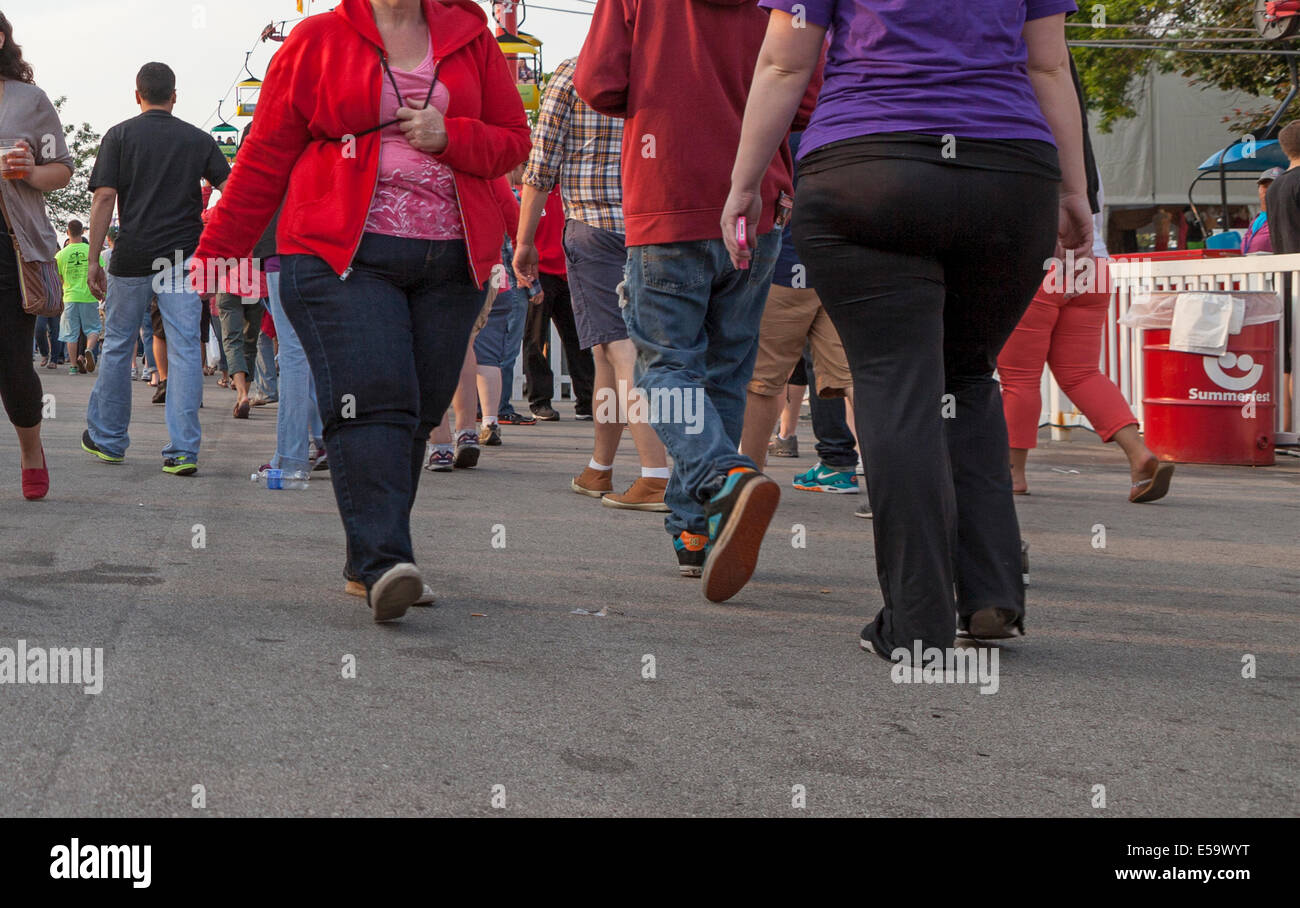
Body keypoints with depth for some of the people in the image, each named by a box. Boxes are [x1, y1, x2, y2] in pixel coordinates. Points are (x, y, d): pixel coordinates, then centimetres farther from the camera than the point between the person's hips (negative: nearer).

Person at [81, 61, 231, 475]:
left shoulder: (119, 135, 2)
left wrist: (94, 260, -2)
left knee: (118, 346, 13)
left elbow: (104, 197, -4)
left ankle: (107, 438, 25)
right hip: (184, 257, 1)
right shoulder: (199, 139, 6)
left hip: (132, 257, 0)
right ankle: (183, 451, -6)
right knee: (185, 350, -1)